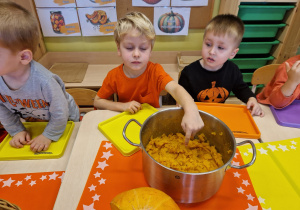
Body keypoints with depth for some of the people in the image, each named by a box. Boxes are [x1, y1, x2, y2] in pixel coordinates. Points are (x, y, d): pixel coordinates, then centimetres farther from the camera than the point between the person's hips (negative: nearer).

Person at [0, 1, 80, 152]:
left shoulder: (44, 81, -43)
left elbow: (60, 113, -29)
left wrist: (48, 136, -19)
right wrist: (17, 131, -4)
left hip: (65, 121, -5)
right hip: (33, 123, 5)